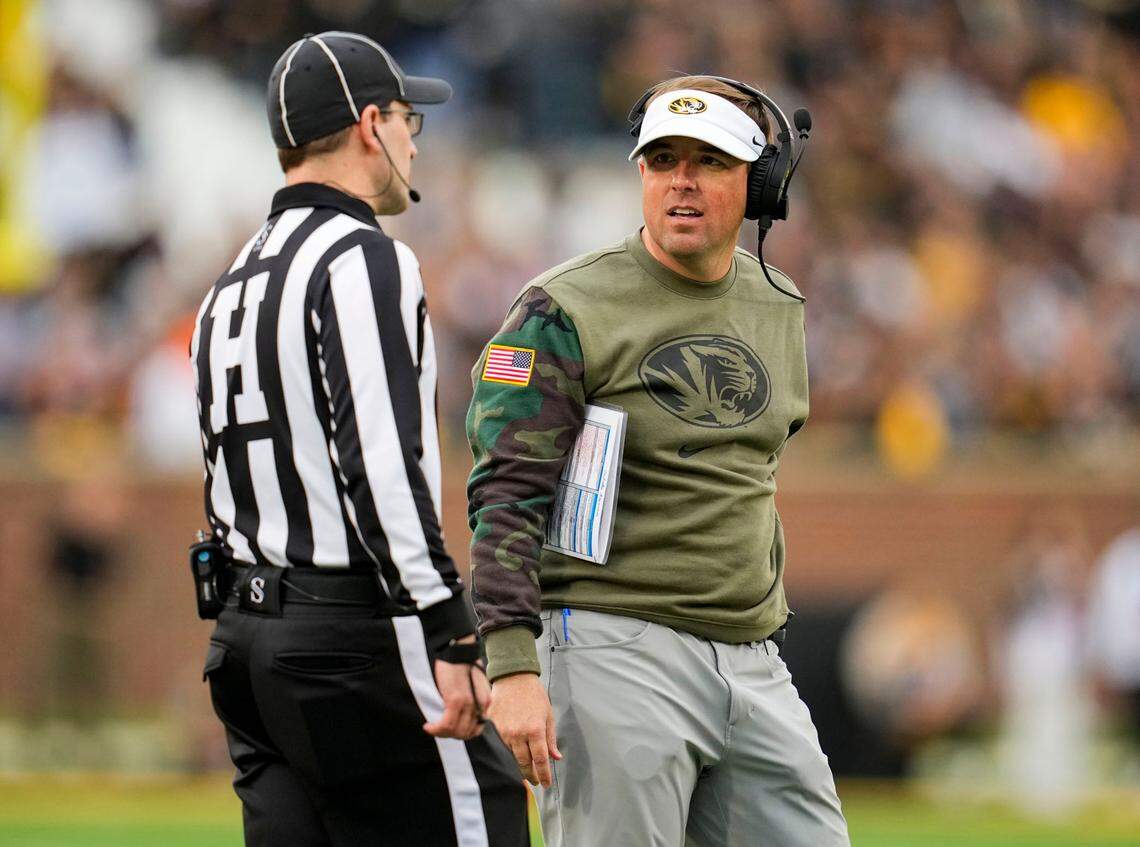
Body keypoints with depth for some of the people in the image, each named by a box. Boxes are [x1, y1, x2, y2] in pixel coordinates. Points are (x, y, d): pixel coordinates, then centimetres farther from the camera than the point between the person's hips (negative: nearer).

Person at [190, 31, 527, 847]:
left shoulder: (232, 285, 19)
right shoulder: (364, 260, -10)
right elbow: (381, 462, -20)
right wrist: (452, 636, -21)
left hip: (247, 630, 9)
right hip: (356, 634, -9)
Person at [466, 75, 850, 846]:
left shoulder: (780, 310, 14)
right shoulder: (566, 312, -7)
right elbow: (507, 497, -13)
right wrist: (513, 669, -22)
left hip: (754, 665, 7)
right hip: (617, 658, -6)